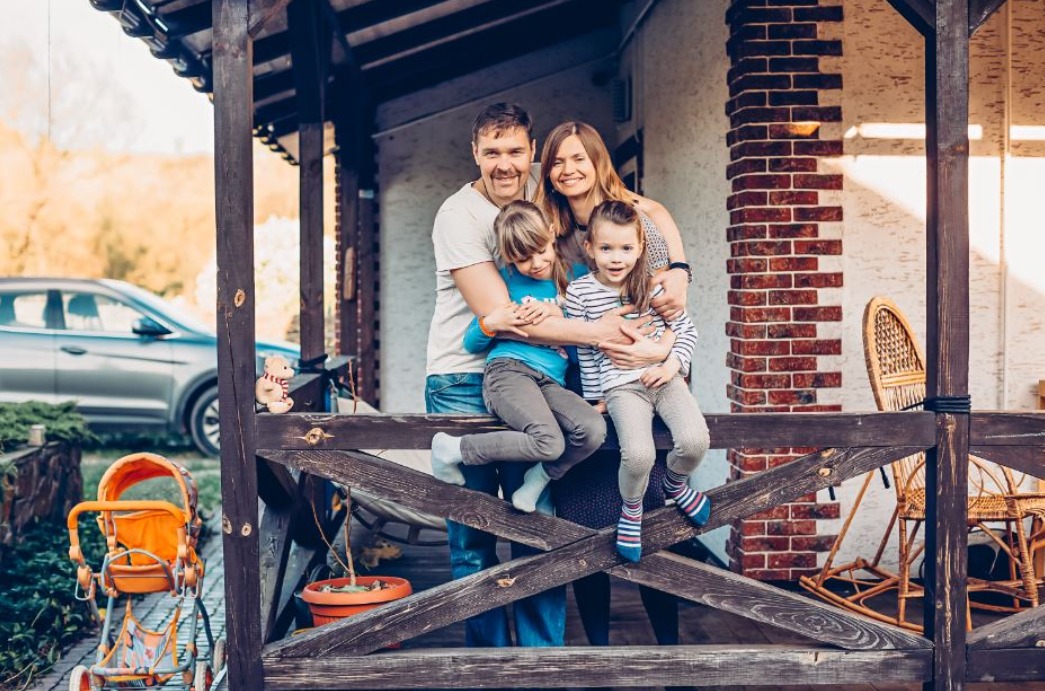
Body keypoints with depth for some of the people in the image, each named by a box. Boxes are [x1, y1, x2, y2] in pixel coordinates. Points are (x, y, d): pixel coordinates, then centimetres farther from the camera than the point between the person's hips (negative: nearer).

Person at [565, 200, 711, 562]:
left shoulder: (655, 285, 0)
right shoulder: (579, 293, -4)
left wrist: (673, 364, -7)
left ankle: (675, 485, 16)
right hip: (621, 385, -2)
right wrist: (594, 399, 5)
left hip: (664, 377, 2)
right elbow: (585, 352, 3)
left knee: (695, 440, -22)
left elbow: (687, 330, 9)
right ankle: (631, 510, 8)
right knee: (638, 454, -27)